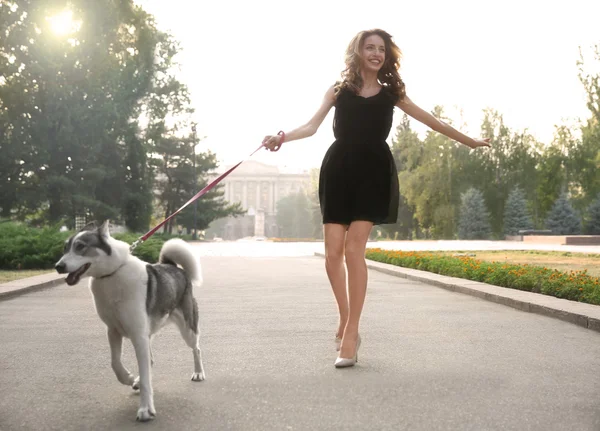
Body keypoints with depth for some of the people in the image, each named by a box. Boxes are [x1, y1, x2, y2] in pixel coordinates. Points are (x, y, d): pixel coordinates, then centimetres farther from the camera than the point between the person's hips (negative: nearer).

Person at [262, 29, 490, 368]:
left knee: (354, 249, -14)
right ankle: (346, 321, 17)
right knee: (333, 253, -5)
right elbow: (312, 126, 1)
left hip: (373, 173, -1)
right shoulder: (339, 89, 12)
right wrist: (283, 137, -19)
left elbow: (432, 121, 20)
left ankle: (350, 333, -9)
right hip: (339, 170, 1)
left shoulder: (391, 92, 14)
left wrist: (469, 141, 26)